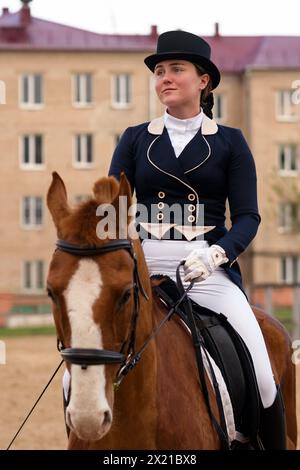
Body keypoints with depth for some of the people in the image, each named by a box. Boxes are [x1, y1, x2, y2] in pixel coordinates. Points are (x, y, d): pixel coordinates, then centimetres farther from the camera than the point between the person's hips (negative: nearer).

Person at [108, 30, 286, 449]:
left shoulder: (230, 142, 9)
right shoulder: (134, 140, 13)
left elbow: (248, 217, 2)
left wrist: (216, 253, -18)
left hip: (210, 269, -1)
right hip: (142, 268, 2)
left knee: (262, 379, -13)